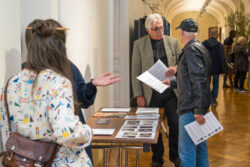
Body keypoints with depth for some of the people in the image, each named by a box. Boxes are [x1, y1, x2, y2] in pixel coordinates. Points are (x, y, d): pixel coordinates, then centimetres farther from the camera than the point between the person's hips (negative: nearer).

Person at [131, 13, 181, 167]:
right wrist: (139, 95, -5)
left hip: (171, 91, 1)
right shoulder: (139, 44, 1)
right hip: (151, 93, -1)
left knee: (175, 124, 4)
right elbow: (136, 72, 0)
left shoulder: (173, 42, 6)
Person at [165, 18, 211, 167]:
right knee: (200, 146, 18)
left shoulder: (191, 49, -13)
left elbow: (198, 80, -22)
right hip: (198, 107, 10)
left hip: (191, 108, -10)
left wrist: (198, 110, -25)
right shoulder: (200, 48, 17)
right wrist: (173, 83, 32)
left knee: (186, 150, -6)